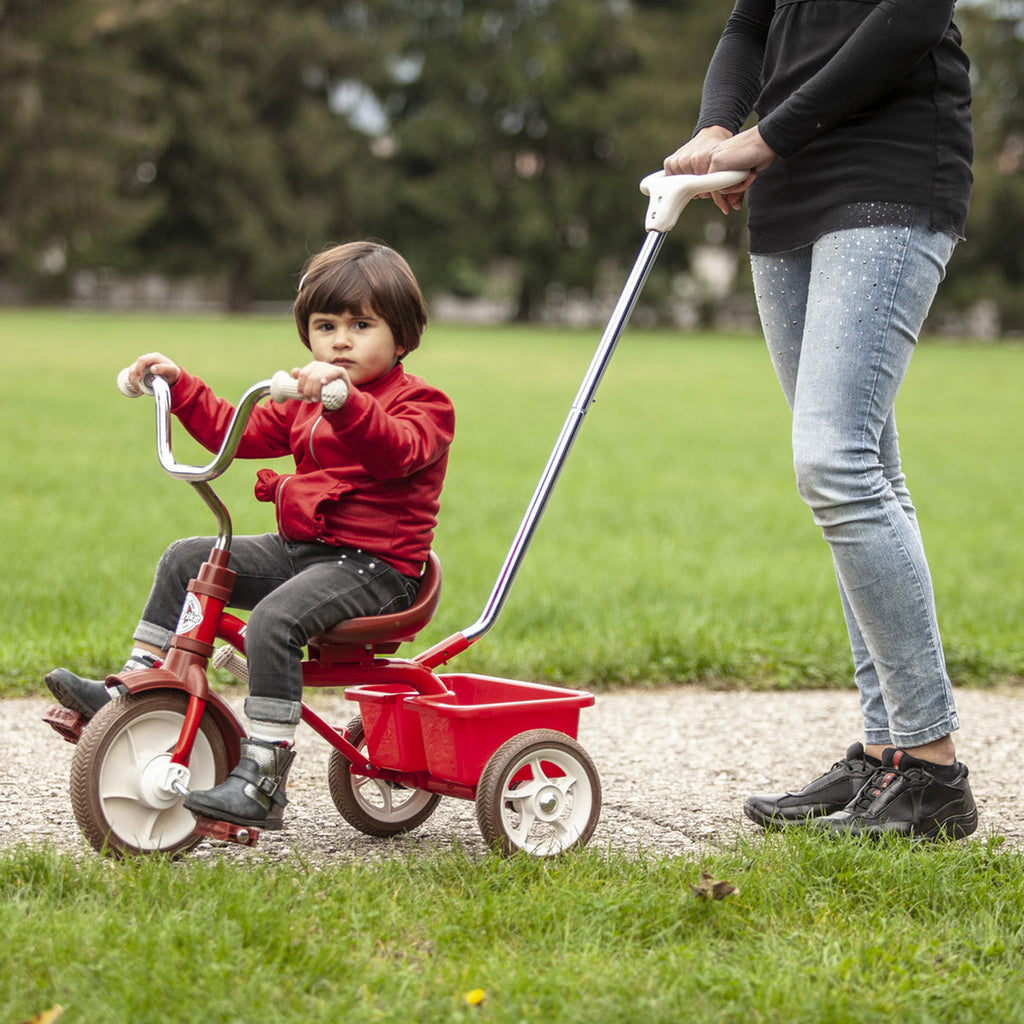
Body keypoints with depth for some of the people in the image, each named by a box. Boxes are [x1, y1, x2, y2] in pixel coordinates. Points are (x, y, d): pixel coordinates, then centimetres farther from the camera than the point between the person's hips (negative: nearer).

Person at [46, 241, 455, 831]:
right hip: (299, 548, 9)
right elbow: (237, 431, 24)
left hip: (376, 565, -9)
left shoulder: (423, 405, -8)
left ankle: (263, 782, -30)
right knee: (185, 560, 4)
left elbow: (397, 451, -31)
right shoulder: (306, 399, 18)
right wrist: (179, 385, 15)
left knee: (275, 618, -32)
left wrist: (345, 402, -48)